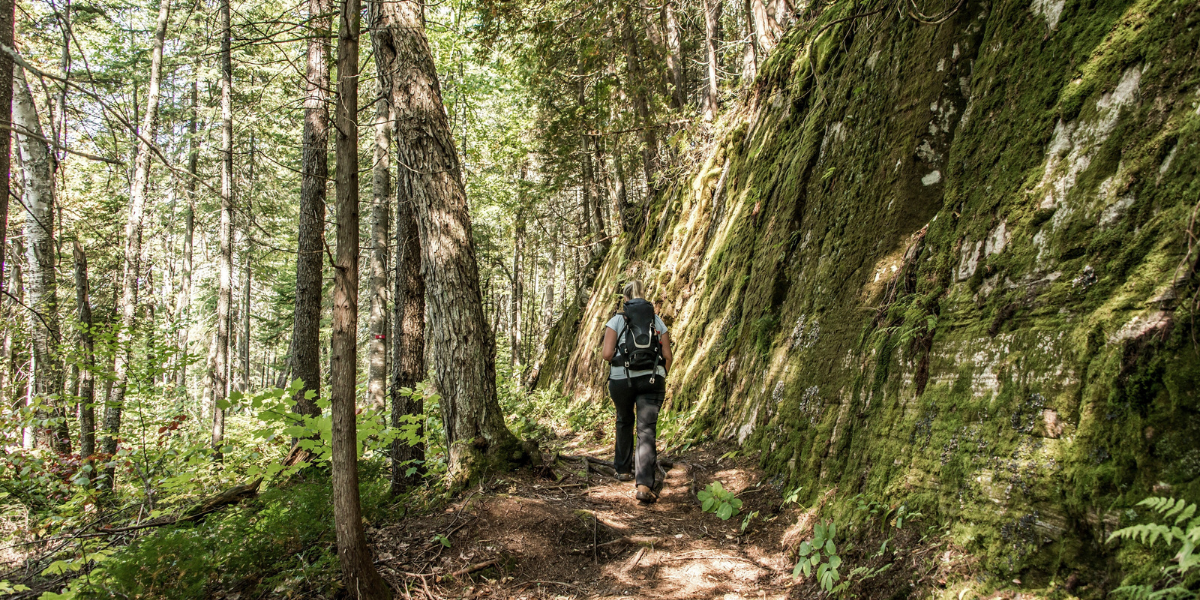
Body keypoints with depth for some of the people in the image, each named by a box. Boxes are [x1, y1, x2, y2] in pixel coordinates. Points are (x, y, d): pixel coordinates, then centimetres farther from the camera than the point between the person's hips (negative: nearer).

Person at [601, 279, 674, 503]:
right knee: (647, 431, -5)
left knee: (624, 423, 25)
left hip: (621, 380, 0)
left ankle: (623, 470, 37)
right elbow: (668, 356, 7)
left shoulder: (616, 321, 1)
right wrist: (661, 377, 23)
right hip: (652, 380, 0)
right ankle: (644, 485, -20)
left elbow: (607, 354, -7)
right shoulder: (658, 322, 9)